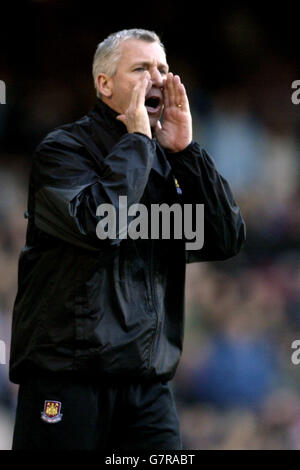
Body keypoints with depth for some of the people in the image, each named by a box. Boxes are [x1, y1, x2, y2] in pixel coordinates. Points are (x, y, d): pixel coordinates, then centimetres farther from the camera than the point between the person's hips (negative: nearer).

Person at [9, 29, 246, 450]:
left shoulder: (169, 162, 13)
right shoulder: (63, 149, -2)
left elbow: (228, 241, 3)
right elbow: (97, 223, -21)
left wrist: (185, 148, -2)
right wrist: (137, 139, -10)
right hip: (67, 371, -5)